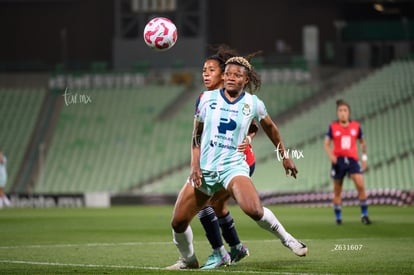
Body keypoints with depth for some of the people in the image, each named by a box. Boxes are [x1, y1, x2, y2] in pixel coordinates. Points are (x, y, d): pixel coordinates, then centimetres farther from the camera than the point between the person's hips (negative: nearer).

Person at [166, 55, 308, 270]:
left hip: (233, 166, -2)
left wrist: (284, 156, 24)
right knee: (178, 222, -3)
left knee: (254, 210, -30)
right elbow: (196, 135, 10)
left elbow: (270, 128, 19)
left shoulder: (253, 103, 0)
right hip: (204, 170, 3)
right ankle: (188, 259, 25)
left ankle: (286, 239, -4)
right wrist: (195, 165, -1)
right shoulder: (208, 98, 2)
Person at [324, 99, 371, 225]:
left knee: (360, 185, -15)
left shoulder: (356, 126, 5)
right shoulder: (333, 127, 1)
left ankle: (364, 215, -6)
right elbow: (327, 144, -1)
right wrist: (330, 155, -19)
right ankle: (338, 217, 18)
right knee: (337, 190, 5)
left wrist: (364, 157, 13)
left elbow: (362, 142, 17)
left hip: (352, 159, 0)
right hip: (338, 160, 0)